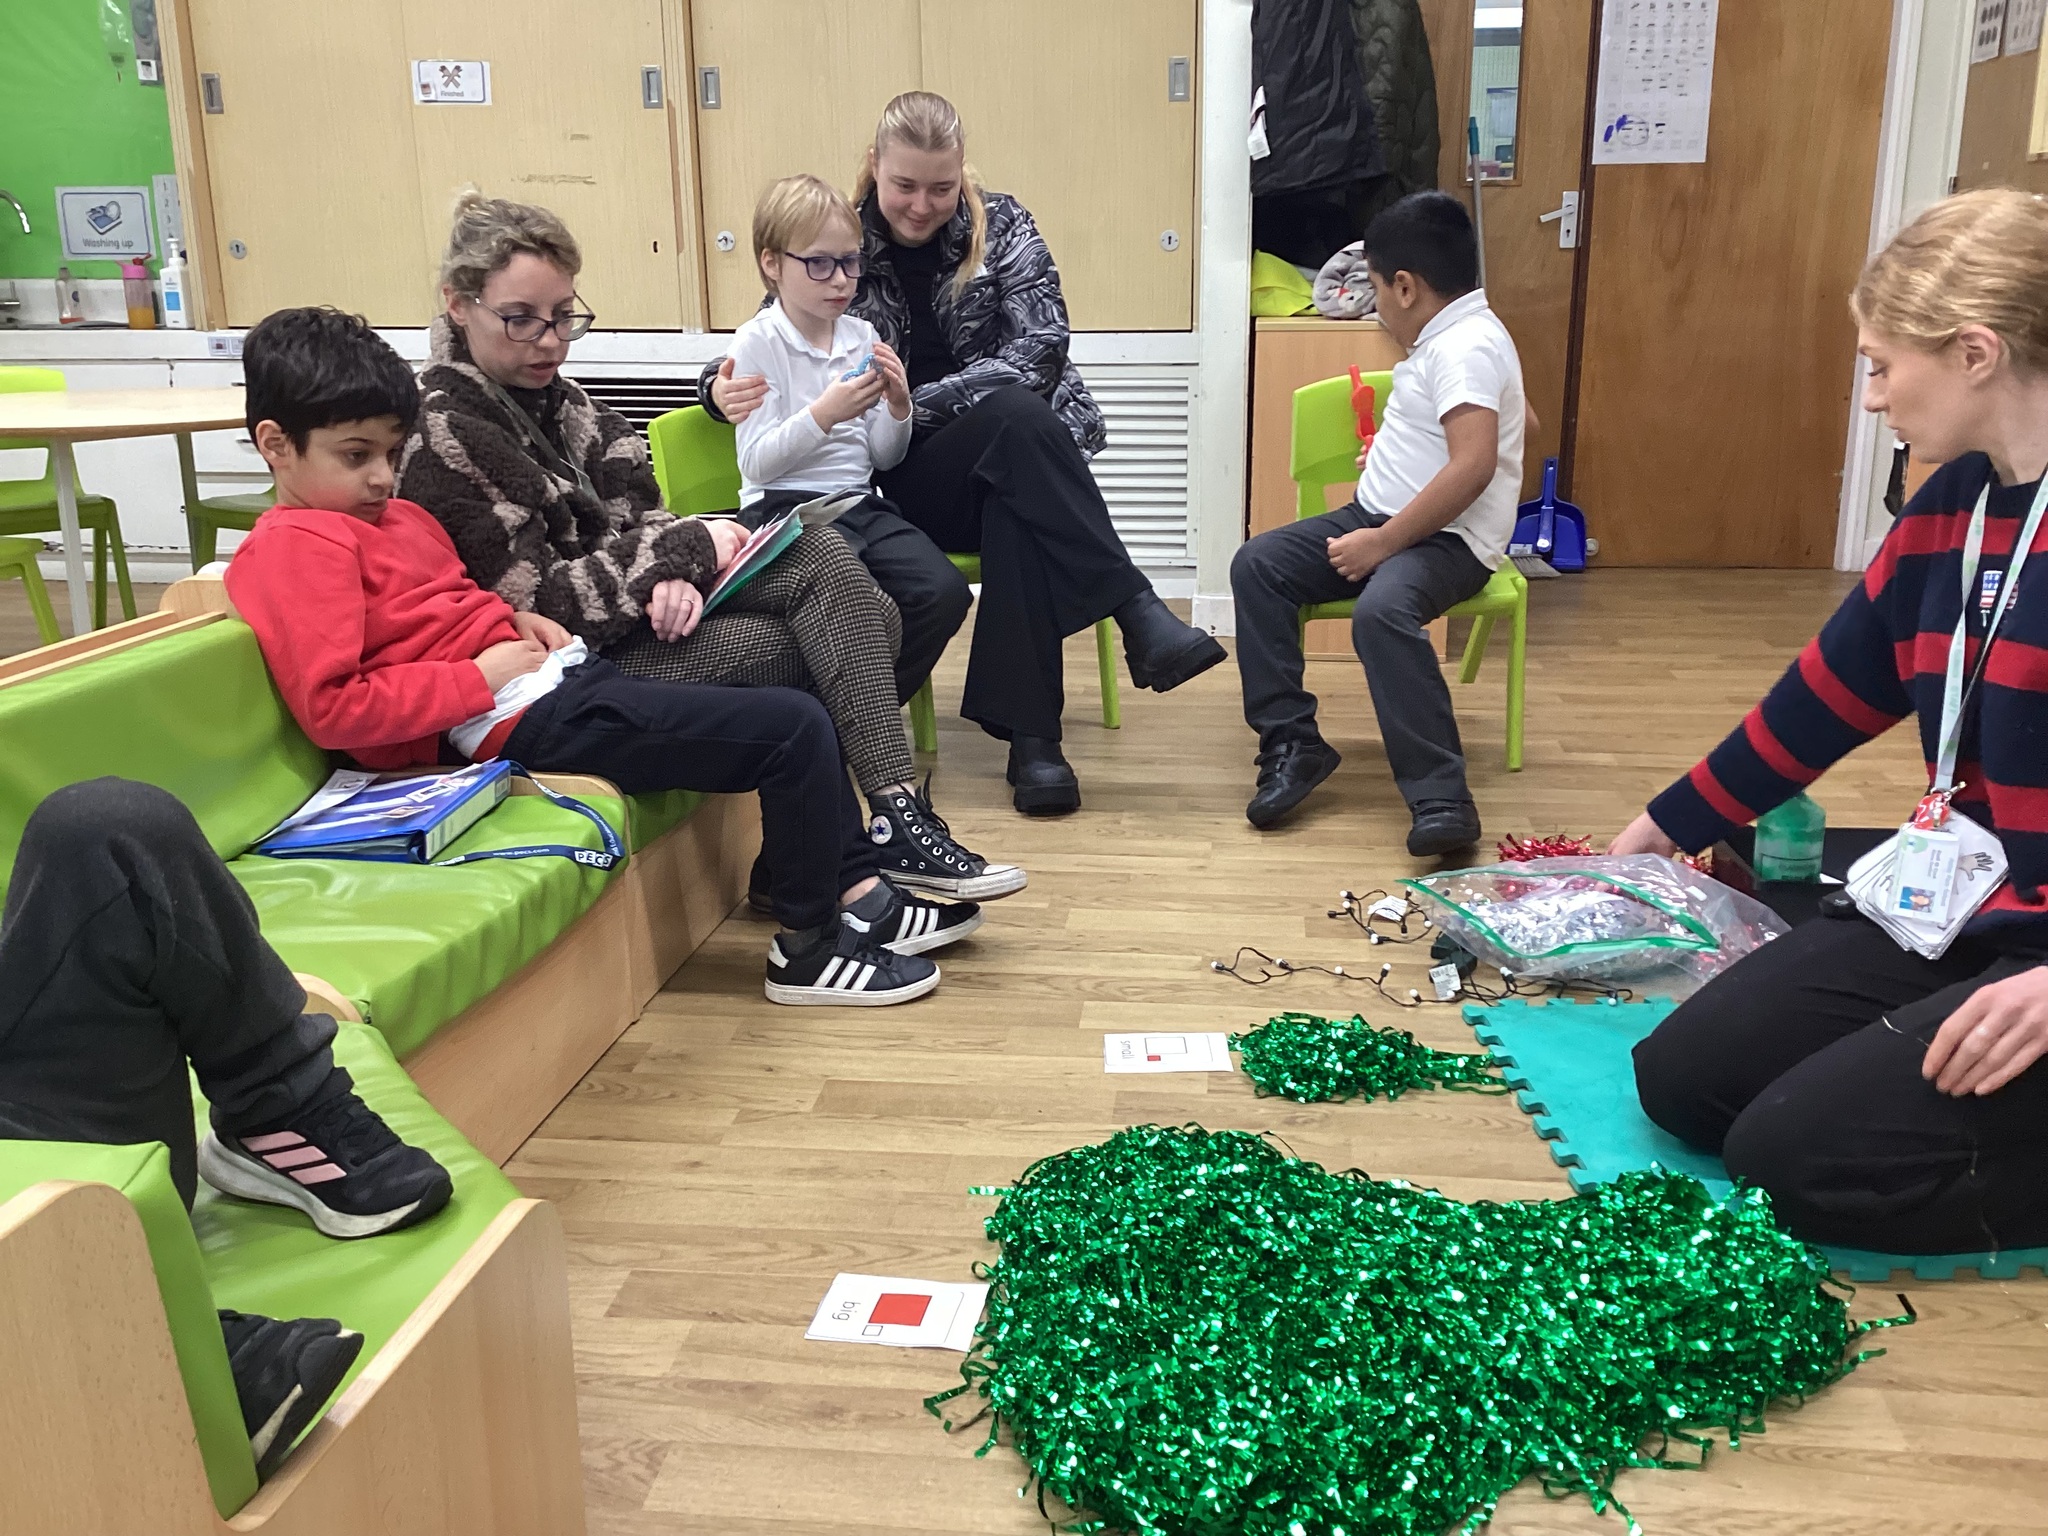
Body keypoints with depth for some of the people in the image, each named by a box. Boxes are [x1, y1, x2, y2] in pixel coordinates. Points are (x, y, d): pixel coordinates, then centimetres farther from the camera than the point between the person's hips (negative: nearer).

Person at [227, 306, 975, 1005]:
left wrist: (515, 621, 10)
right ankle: (811, 945, 1)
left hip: (560, 680, 11)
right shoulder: (296, 546, -10)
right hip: (528, 719, -11)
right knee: (796, 729, -14)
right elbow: (331, 706, -20)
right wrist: (483, 676, -17)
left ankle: (856, 892, 22)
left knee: (798, 714, 15)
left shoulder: (390, 517, 19)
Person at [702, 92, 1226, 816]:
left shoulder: (1000, 225, 4)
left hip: (1008, 468, 1)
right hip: (896, 488, -1)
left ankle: (1030, 735, -33)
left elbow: (1040, 349, -10)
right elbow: (761, 348, 10)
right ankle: (1137, 612, -30)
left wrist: (915, 405, -20)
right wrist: (724, 388, -16)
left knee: (1016, 517, -37)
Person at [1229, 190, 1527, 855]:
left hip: (1446, 538, -10)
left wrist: (1382, 543, -24)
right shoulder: (1449, 337, 16)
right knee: (1256, 564, -6)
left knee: (1380, 609, -39)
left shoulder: (1465, 346, -16)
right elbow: (1522, 417, 32)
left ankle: (1440, 797, -35)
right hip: (1378, 515, 10)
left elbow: (1474, 465, -28)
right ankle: (1291, 740, -9)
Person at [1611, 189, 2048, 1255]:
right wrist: (1664, 831, 27)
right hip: (1958, 917, 8)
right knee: (1683, 1081, 3)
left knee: (1794, 1157, -15)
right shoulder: (1951, 506, 8)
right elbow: (1826, 695, 17)